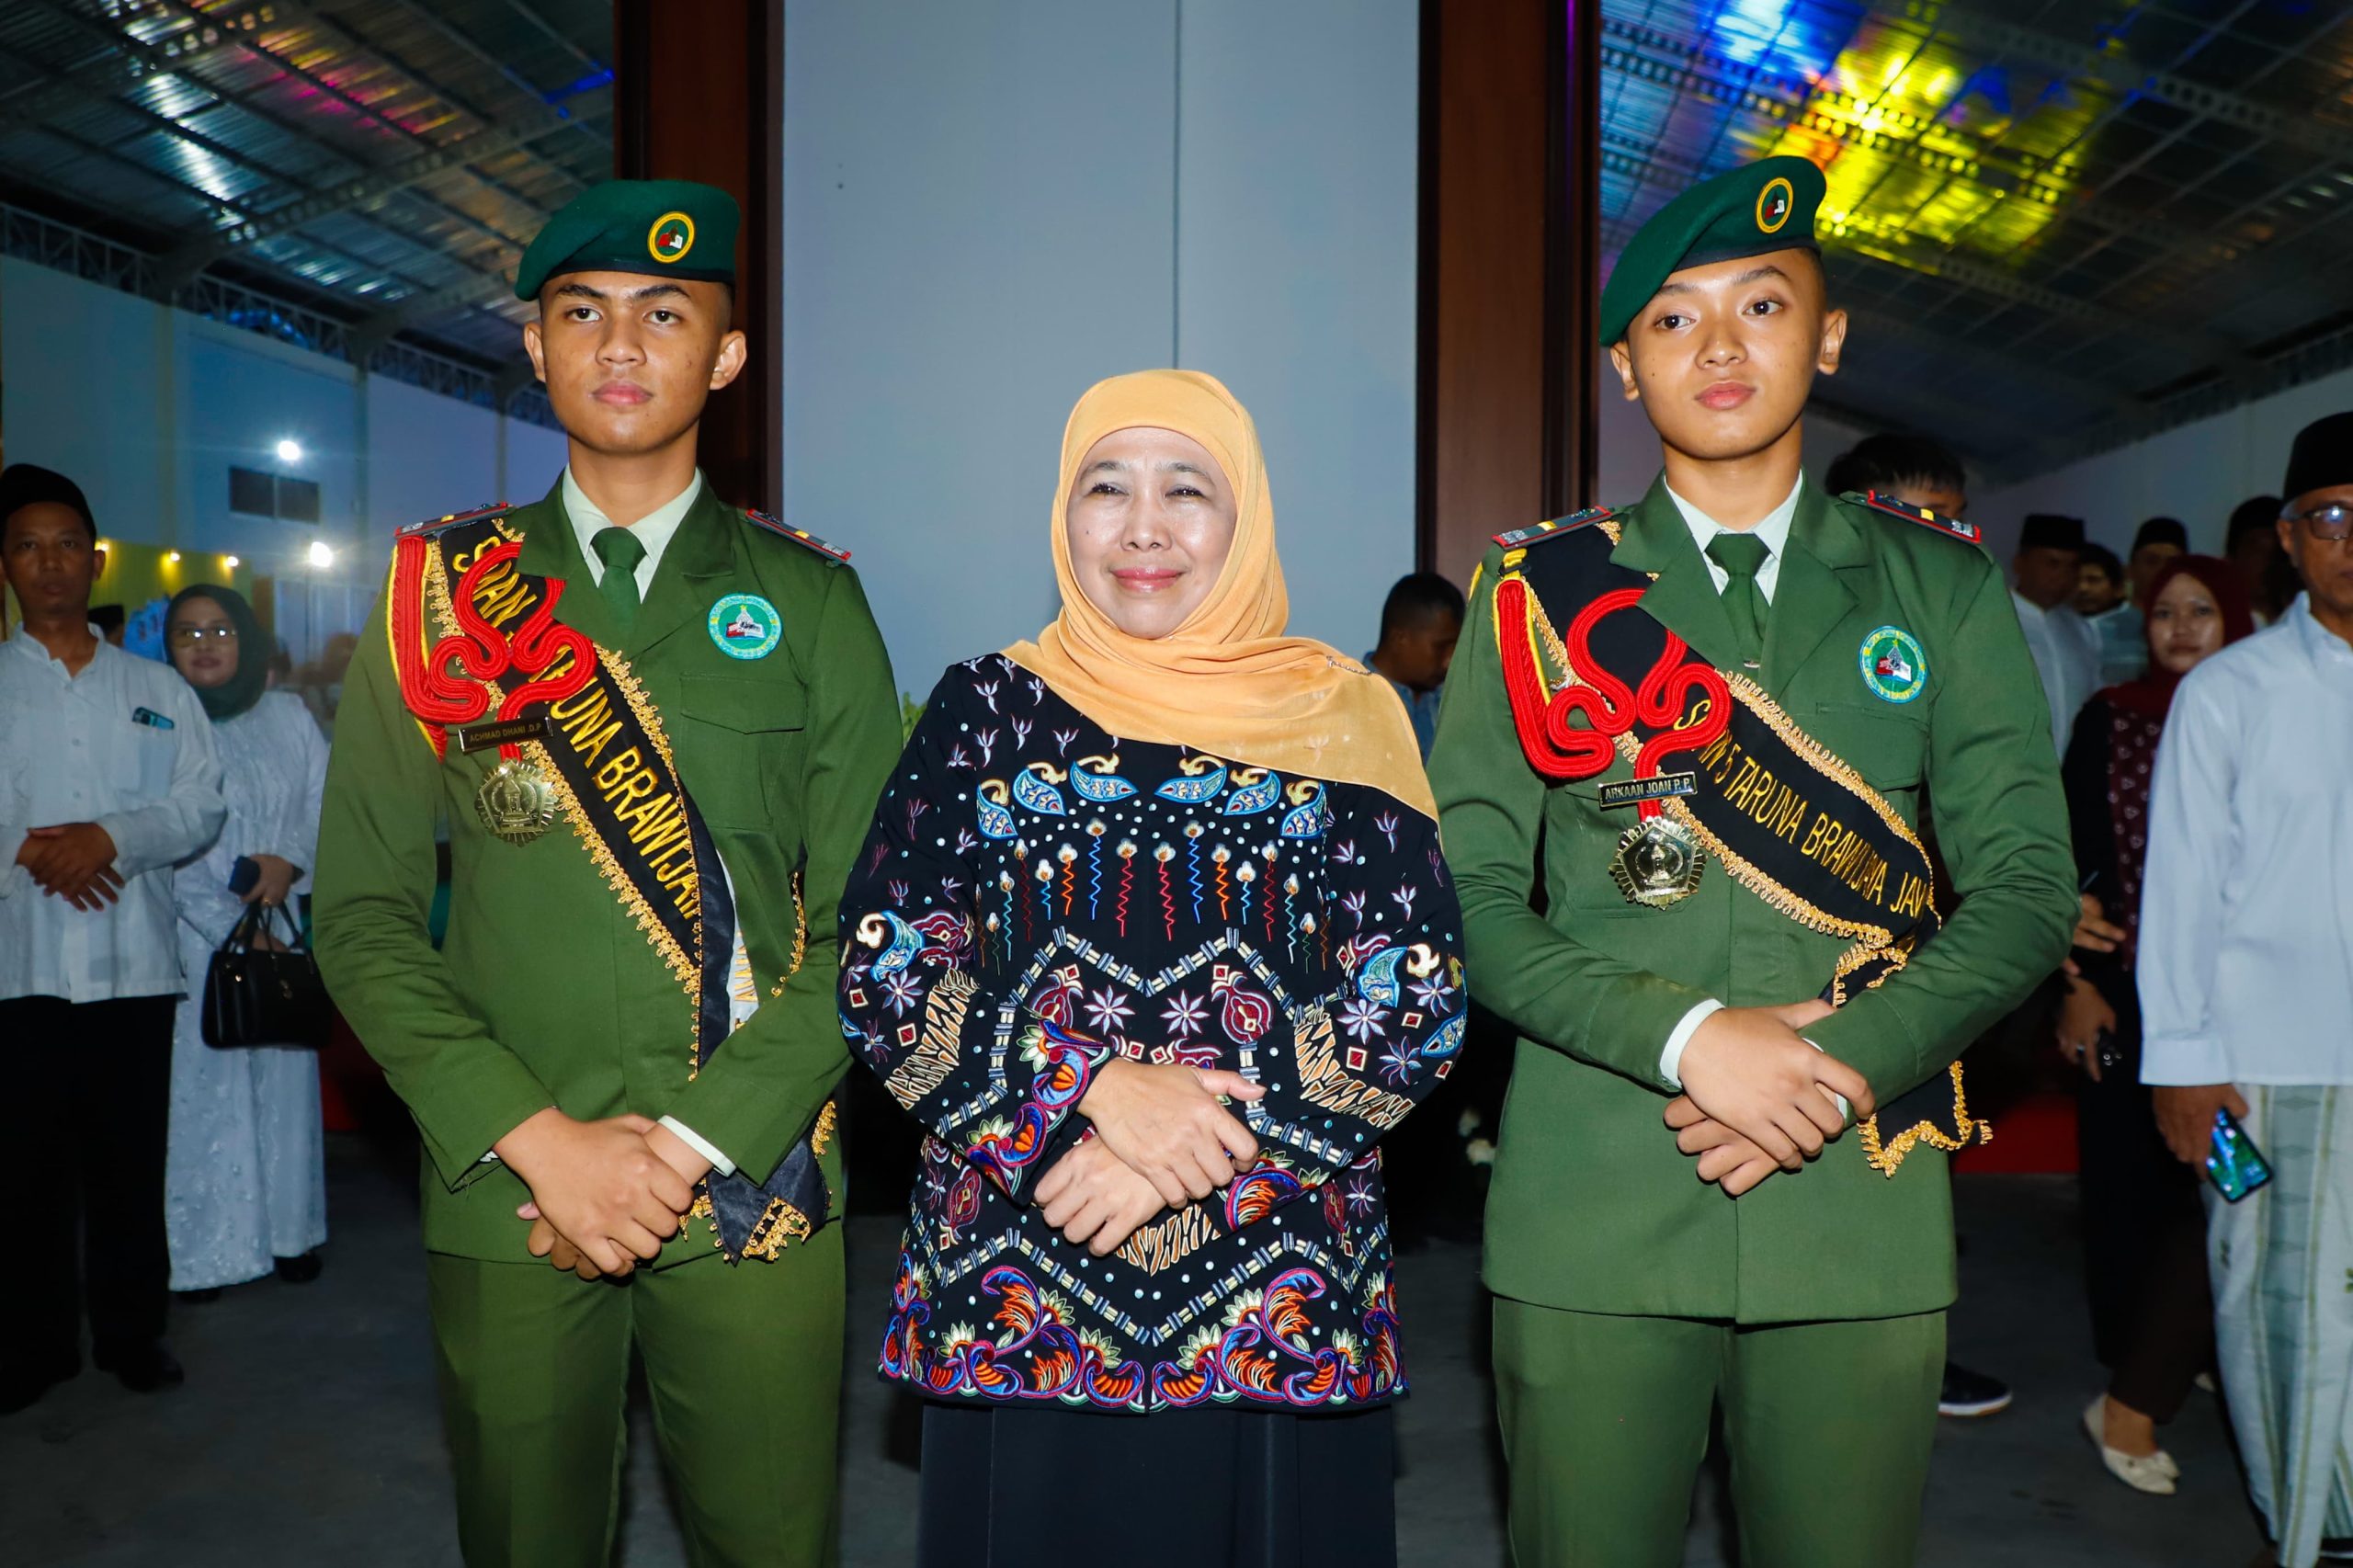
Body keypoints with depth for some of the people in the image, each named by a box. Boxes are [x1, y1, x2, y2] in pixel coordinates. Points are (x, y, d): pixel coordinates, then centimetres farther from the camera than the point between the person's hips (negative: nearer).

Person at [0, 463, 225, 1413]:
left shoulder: (157, 690, 12)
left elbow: (200, 806, 3)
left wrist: (110, 837, -13)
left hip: (134, 961, 1)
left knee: (132, 1158, 6)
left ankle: (132, 1331, 18)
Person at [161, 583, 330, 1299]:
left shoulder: (288, 715, 8)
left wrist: (291, 859, -13)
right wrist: (235, 932, -12)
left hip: (282, 926, 3)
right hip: (197, 937, -3)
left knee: (284, 1076, 6)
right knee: (203, 1082, -2)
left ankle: (290, 1230, 14)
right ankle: (199, 1251, 5)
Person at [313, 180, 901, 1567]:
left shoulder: (812, 605, 3)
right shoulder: (441, 599, 5)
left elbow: (865, 920, -1)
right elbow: (365, 917, 1)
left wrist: (692, 1141, -11)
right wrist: (538, 1137, -11)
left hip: (755, 1192, 0)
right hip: (507, 1197, 1)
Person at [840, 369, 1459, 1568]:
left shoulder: (1342, 717, 2)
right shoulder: (987, 708, 5)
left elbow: (1420, 1003, -4)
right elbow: (881, 973, -2)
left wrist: (1176, 1157, -14)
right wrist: (1098, 1089, -17)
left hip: (1273, 1305, 0)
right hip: (1021, 1289, 1)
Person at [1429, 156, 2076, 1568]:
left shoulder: (1942, 588, 9)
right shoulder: (1541, 595, 4)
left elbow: (2028, 884, 5)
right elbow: (1465, 898, -1)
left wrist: (1848, 1062, -10)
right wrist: (1687, 1036, -14)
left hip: (1862, 1204, 2)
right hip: (1592, 1223, -1)